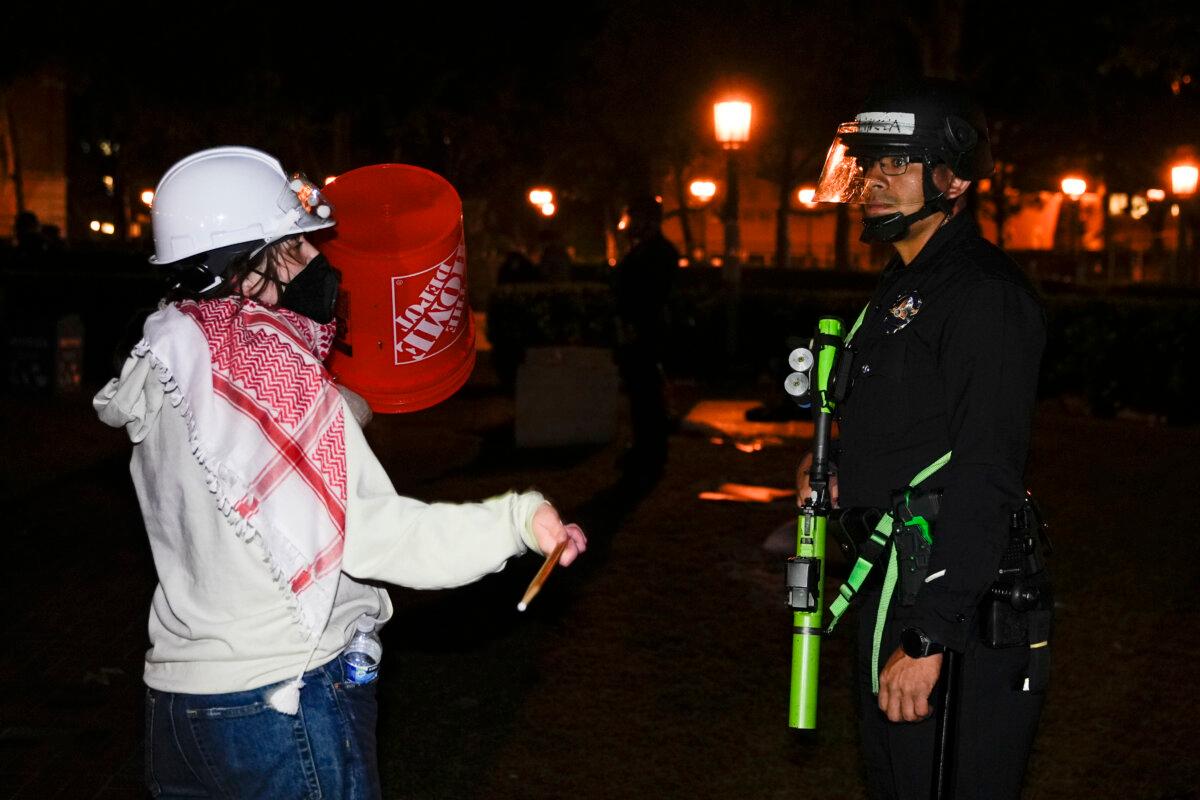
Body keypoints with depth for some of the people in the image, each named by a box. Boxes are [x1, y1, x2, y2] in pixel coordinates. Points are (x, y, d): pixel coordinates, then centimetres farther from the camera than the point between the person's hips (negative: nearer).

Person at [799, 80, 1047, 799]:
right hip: (888, 593, 10)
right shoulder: (902, 286, 14)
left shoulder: (985, 294, -18)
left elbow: (986, 478, -26)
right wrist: (840, 471, 9)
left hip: (956, 606, -10)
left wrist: (927, 636, -28)